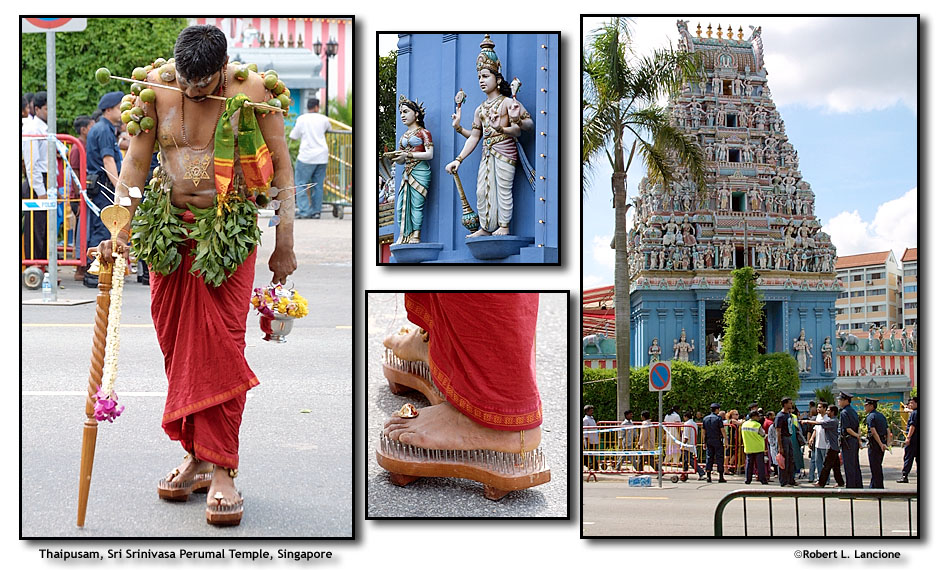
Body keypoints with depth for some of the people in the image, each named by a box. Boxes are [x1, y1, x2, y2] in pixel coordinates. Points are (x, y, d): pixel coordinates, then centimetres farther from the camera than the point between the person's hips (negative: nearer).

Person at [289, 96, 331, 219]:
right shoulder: (323, 119, 5)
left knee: (301, 184, 3)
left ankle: (304, 211, -5)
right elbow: (329, 129, 24)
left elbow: (293, 136, 1)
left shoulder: (302, 119, -4)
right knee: (318, 185, 8)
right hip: (322, 157, 4)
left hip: (307, 156, -3)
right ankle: (316, 211, 8)